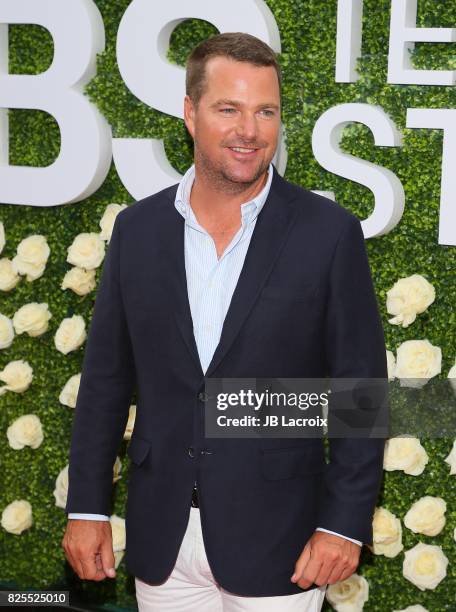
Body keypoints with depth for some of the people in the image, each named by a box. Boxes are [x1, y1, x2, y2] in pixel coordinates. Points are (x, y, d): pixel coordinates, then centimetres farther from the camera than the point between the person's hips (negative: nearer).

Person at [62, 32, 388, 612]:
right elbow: (106, 377, 6)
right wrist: (86, 508, 4)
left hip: (275, 538, -3)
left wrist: (345, 522, -9)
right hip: (161, 537, 3)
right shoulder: (137, 228, 1)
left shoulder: (329, 232, -8)